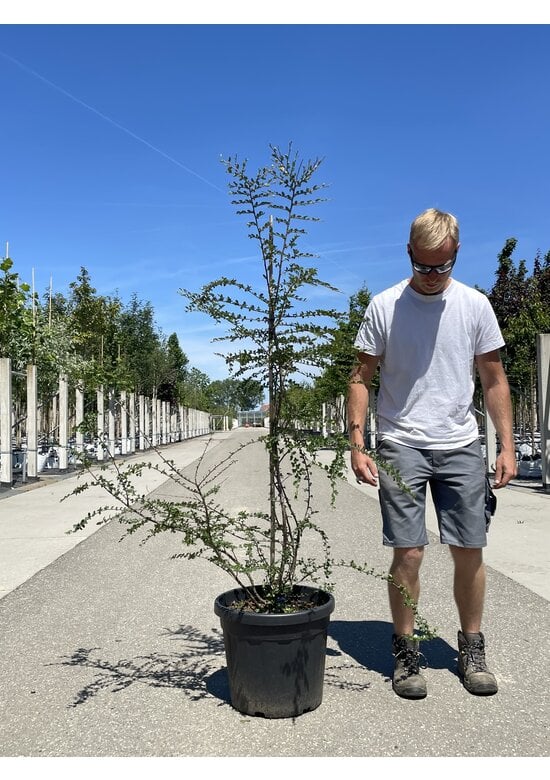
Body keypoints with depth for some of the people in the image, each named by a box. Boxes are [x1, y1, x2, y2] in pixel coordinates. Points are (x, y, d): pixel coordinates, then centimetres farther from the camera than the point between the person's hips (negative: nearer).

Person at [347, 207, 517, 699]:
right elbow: (361, 378, 2)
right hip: (401, 445, -2)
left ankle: (472, 651, 24)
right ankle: (406, 653, 15)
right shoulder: (384, 306, 0)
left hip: (461, 446, 2)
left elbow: (494, 380, 8)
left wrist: (507, 446, 3)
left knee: (469, 551, 6)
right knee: (409, 553, -3)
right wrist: (357, 446, -6)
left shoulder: (475, 305, 5)